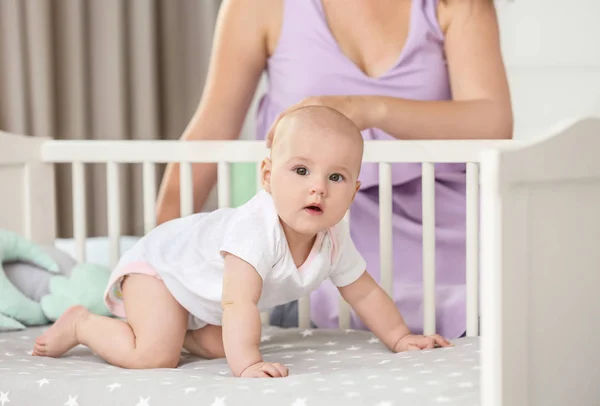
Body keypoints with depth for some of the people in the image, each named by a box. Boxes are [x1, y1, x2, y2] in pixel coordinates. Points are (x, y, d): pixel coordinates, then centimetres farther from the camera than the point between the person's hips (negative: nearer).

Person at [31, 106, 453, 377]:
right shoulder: (257, 228, -40)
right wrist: (247, 364, -51)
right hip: (158, 263, -8)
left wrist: (401, 338, 5)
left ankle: (182, 327, 23)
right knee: (154, 356, -20)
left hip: (205, 291, 8)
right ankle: (80, 324, 3)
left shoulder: (334, 240, -14)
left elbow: (364, 291, 2)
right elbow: (239, 303, -44)